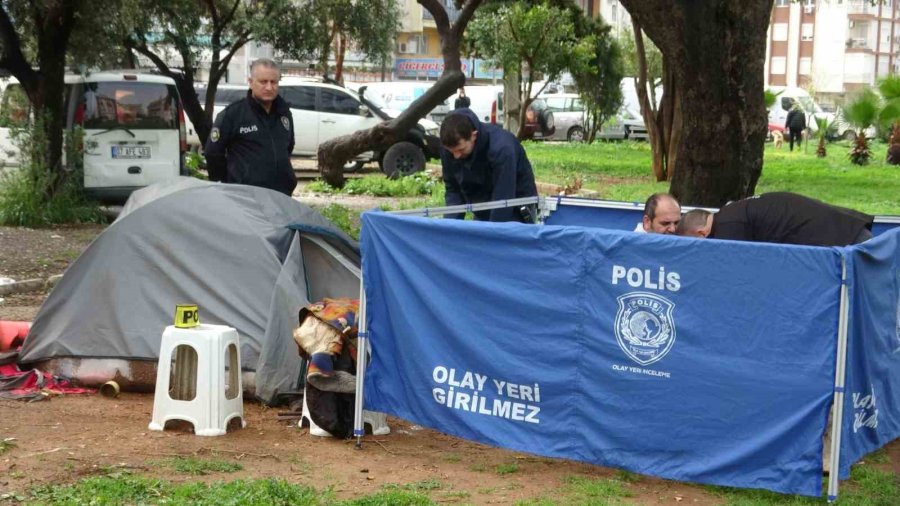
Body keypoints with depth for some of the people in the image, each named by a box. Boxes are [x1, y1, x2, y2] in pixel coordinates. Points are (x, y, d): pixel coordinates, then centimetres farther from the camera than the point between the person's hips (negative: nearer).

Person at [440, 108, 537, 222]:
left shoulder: (501, 149, -32)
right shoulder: (449, 148, -14)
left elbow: (503, 200, -31)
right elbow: (452, 190, -3)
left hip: (516, 213, -6)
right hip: (482, 216, 6)